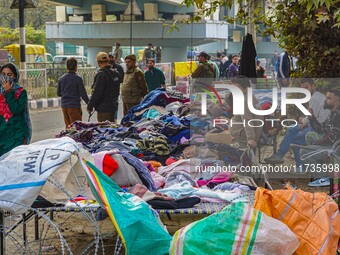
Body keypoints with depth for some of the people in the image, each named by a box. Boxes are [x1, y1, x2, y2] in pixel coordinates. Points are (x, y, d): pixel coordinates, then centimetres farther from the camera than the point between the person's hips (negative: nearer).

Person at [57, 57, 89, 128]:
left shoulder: (61, 78, 6)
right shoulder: (78, 79, -11)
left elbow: (58, 93, 14)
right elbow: (83, 94, -12)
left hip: (64, 106, 6)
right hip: (74, 106, -6)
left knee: (68, 126, 14)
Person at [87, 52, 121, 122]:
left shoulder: (101, 74, -18)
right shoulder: (116, 73, 9)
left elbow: (96, 93, -19)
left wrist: (89, 106, -10)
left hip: (103, 108, -9)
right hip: (113, 106, 9)